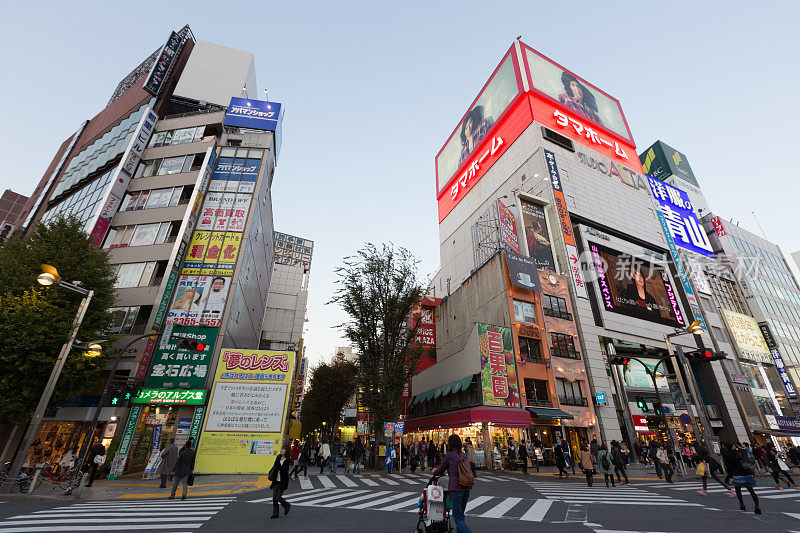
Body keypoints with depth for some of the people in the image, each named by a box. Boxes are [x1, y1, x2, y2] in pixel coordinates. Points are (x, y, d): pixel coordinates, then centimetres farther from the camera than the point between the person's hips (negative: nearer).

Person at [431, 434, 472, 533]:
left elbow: (441, 469, 4)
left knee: (458, 517, 0)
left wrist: (434, 472, 26)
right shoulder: (464, 455, 10)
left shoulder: (449, 455, -5)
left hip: (456, 488, -6)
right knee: (461, 515, 20)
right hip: (467, 488, 6)